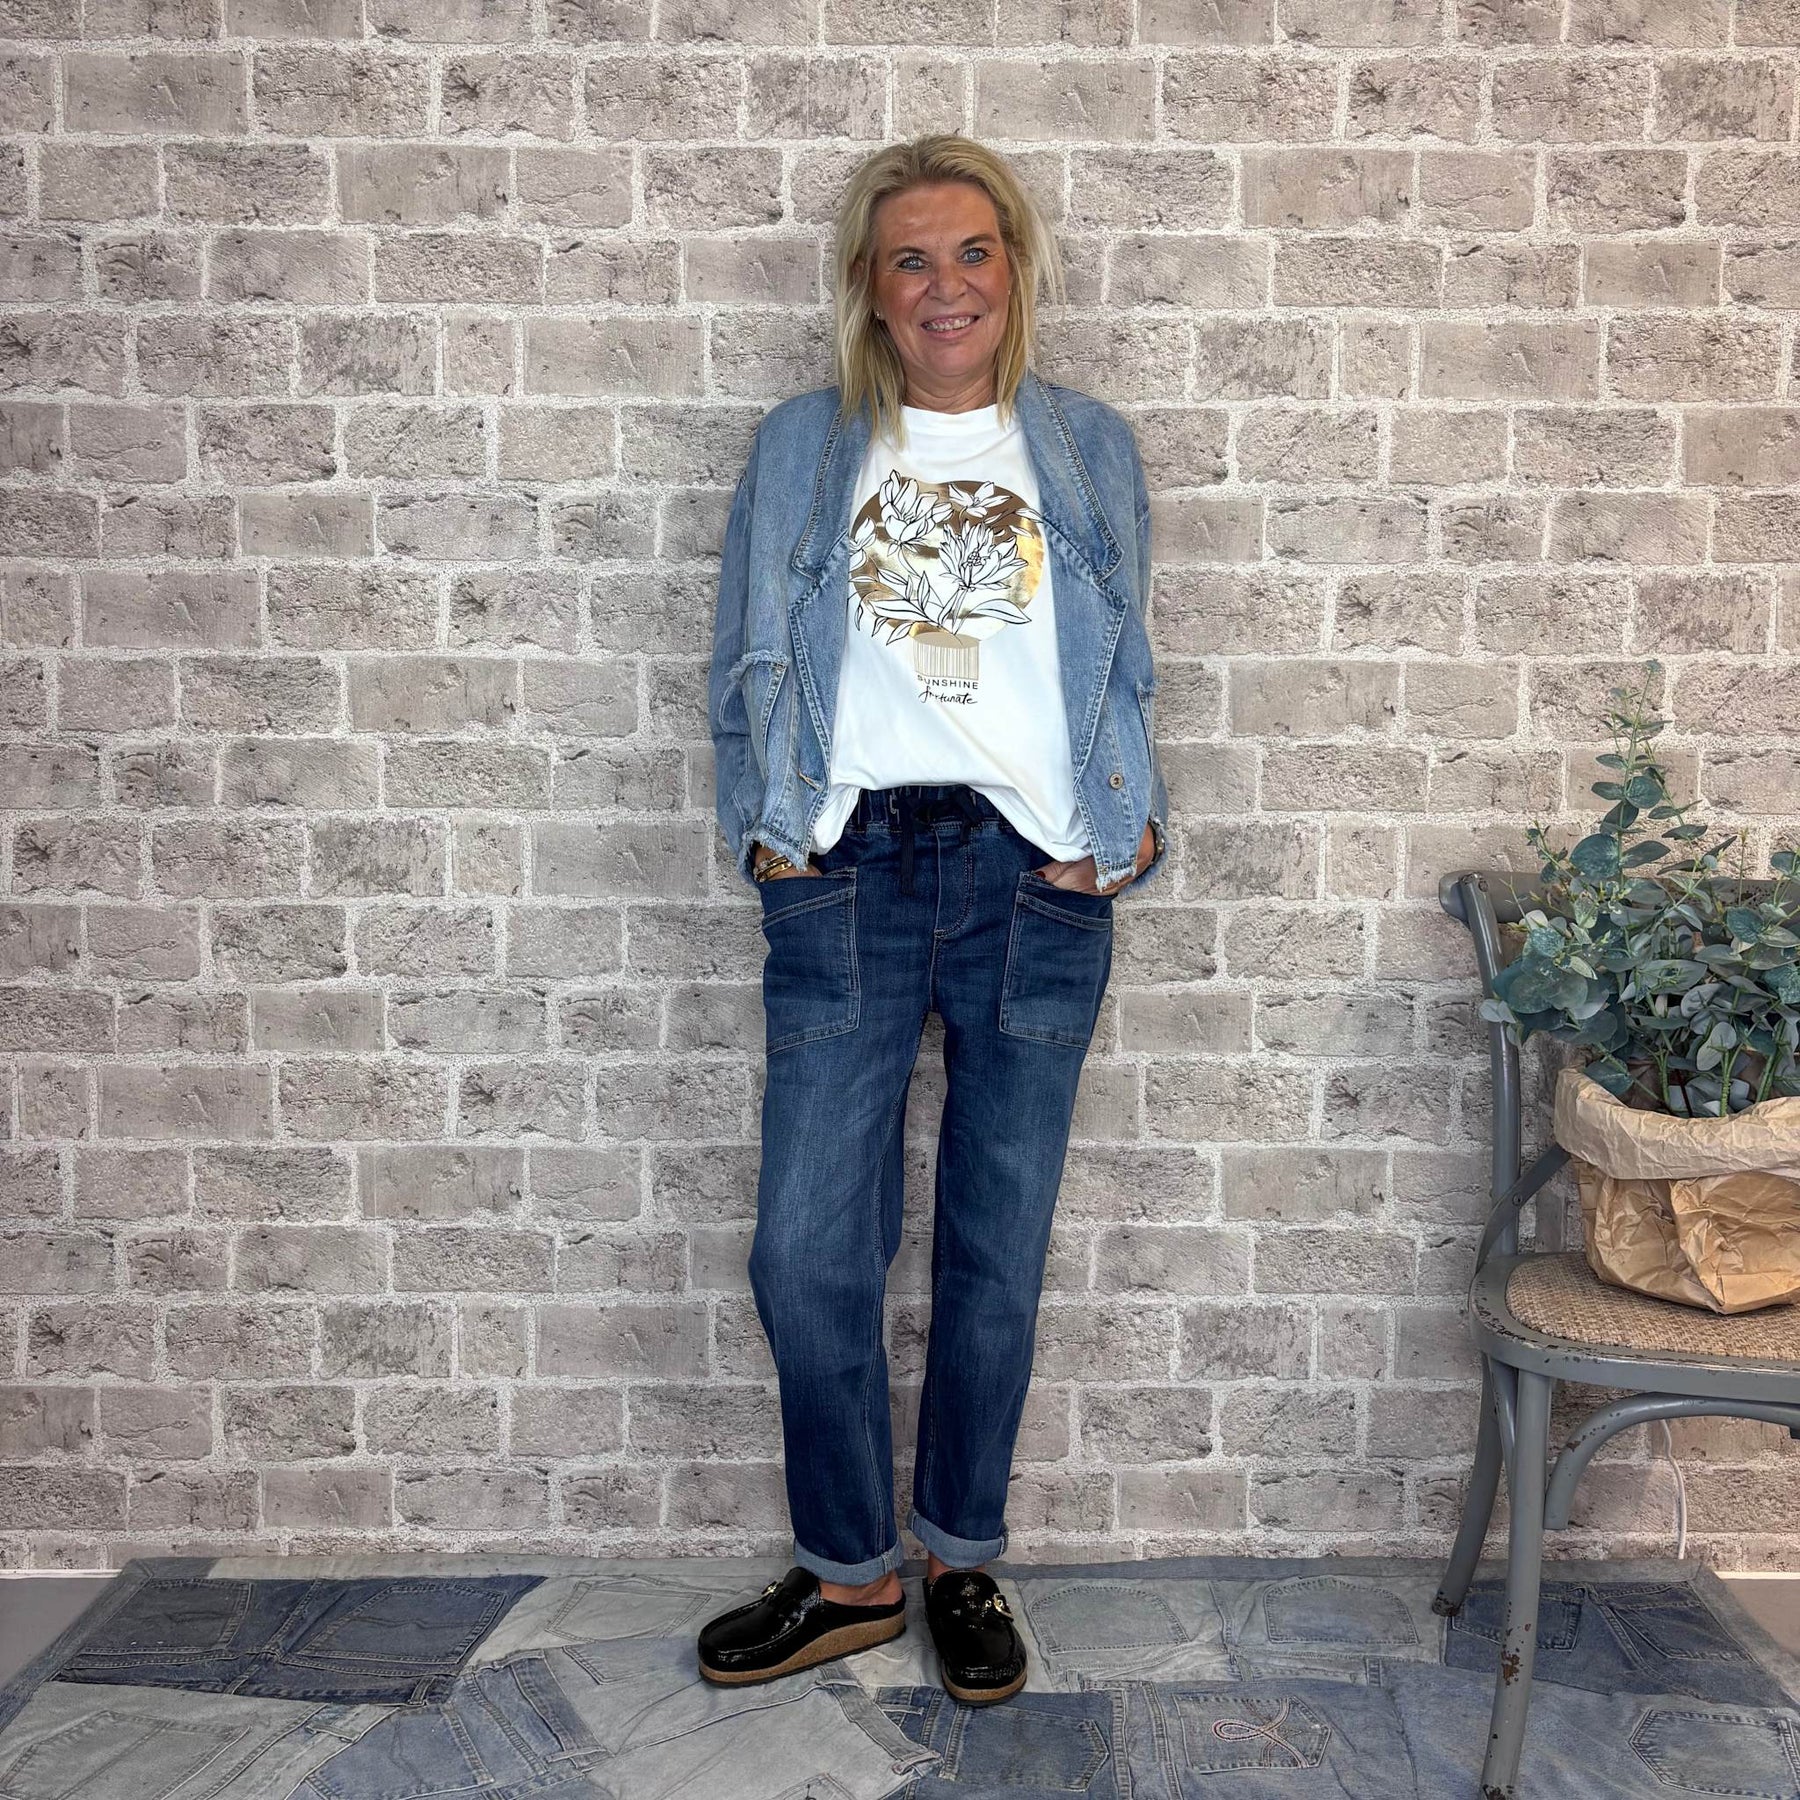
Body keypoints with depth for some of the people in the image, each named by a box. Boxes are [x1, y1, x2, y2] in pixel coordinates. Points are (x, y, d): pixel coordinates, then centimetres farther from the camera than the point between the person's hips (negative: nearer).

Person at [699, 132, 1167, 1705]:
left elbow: (1126, 670, 13)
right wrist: (767, 830, -2)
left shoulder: (1089, 449, 12)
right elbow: (751, 663, 10)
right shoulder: (802, 447, 11)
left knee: (999, 1252, 8)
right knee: (808, 1253, -1)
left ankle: (964, 1564, 29)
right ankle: (848, 1574, 22)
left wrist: (1121, 831, -1)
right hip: (847, 872, 0)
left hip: (1033, 879, 0)